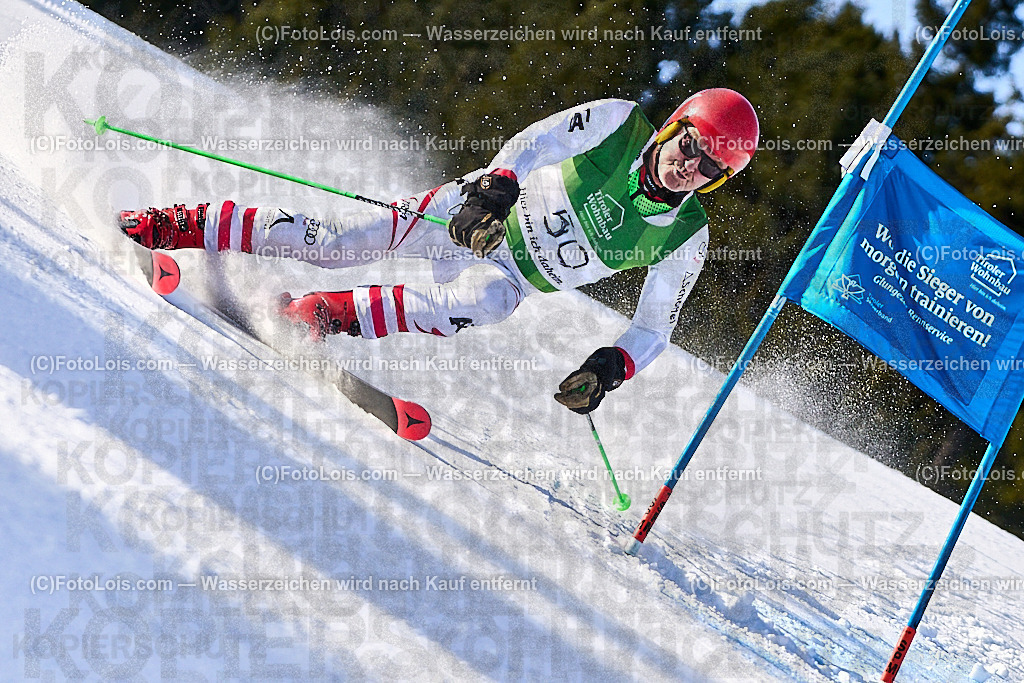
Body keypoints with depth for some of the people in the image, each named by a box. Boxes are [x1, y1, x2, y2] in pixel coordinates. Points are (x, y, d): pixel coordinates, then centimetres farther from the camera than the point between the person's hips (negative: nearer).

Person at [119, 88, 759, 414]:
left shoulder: (685, 240, -12)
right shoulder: (620, 123, -15)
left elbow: (654, 330, -6)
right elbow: (536, 141, -20)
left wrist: (612, 366, -26)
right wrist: (499, 183, -40)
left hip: (510, 275, 1)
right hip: (480, 210, -1)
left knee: (485, 301, -35)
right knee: (339, 239, -15)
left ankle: (320, 315, -29)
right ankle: (181, 226, -2)